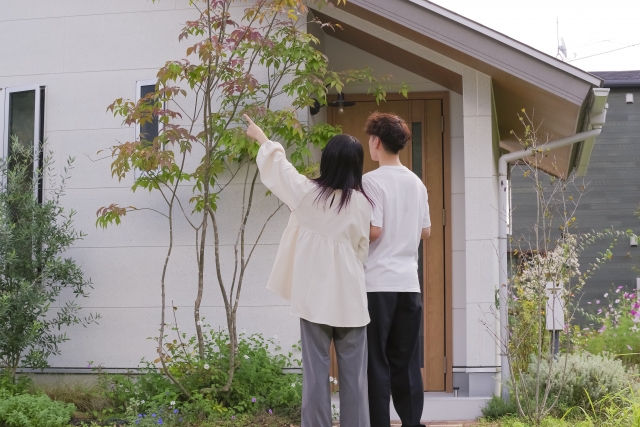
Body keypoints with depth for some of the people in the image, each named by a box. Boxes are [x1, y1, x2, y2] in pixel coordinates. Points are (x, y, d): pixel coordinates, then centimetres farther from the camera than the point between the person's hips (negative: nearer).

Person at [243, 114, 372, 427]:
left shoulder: (307, 193, -1)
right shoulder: (362, 203, -3)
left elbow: (278, 166, 16)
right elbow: (363, 248, 6)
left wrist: (262, 138, 33)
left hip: (315, 296, 0)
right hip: (350, 298, 0)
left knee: (316, 372, 3)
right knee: (353, 375, 4)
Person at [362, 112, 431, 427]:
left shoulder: (371, 181, -9)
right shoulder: (416, 183, 11)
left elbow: (373, 230, -15)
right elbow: (425, 232, 15)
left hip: (377, 283, -6)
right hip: (409, 283, 6)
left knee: (375, 362, 0)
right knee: (406, 362, 9)